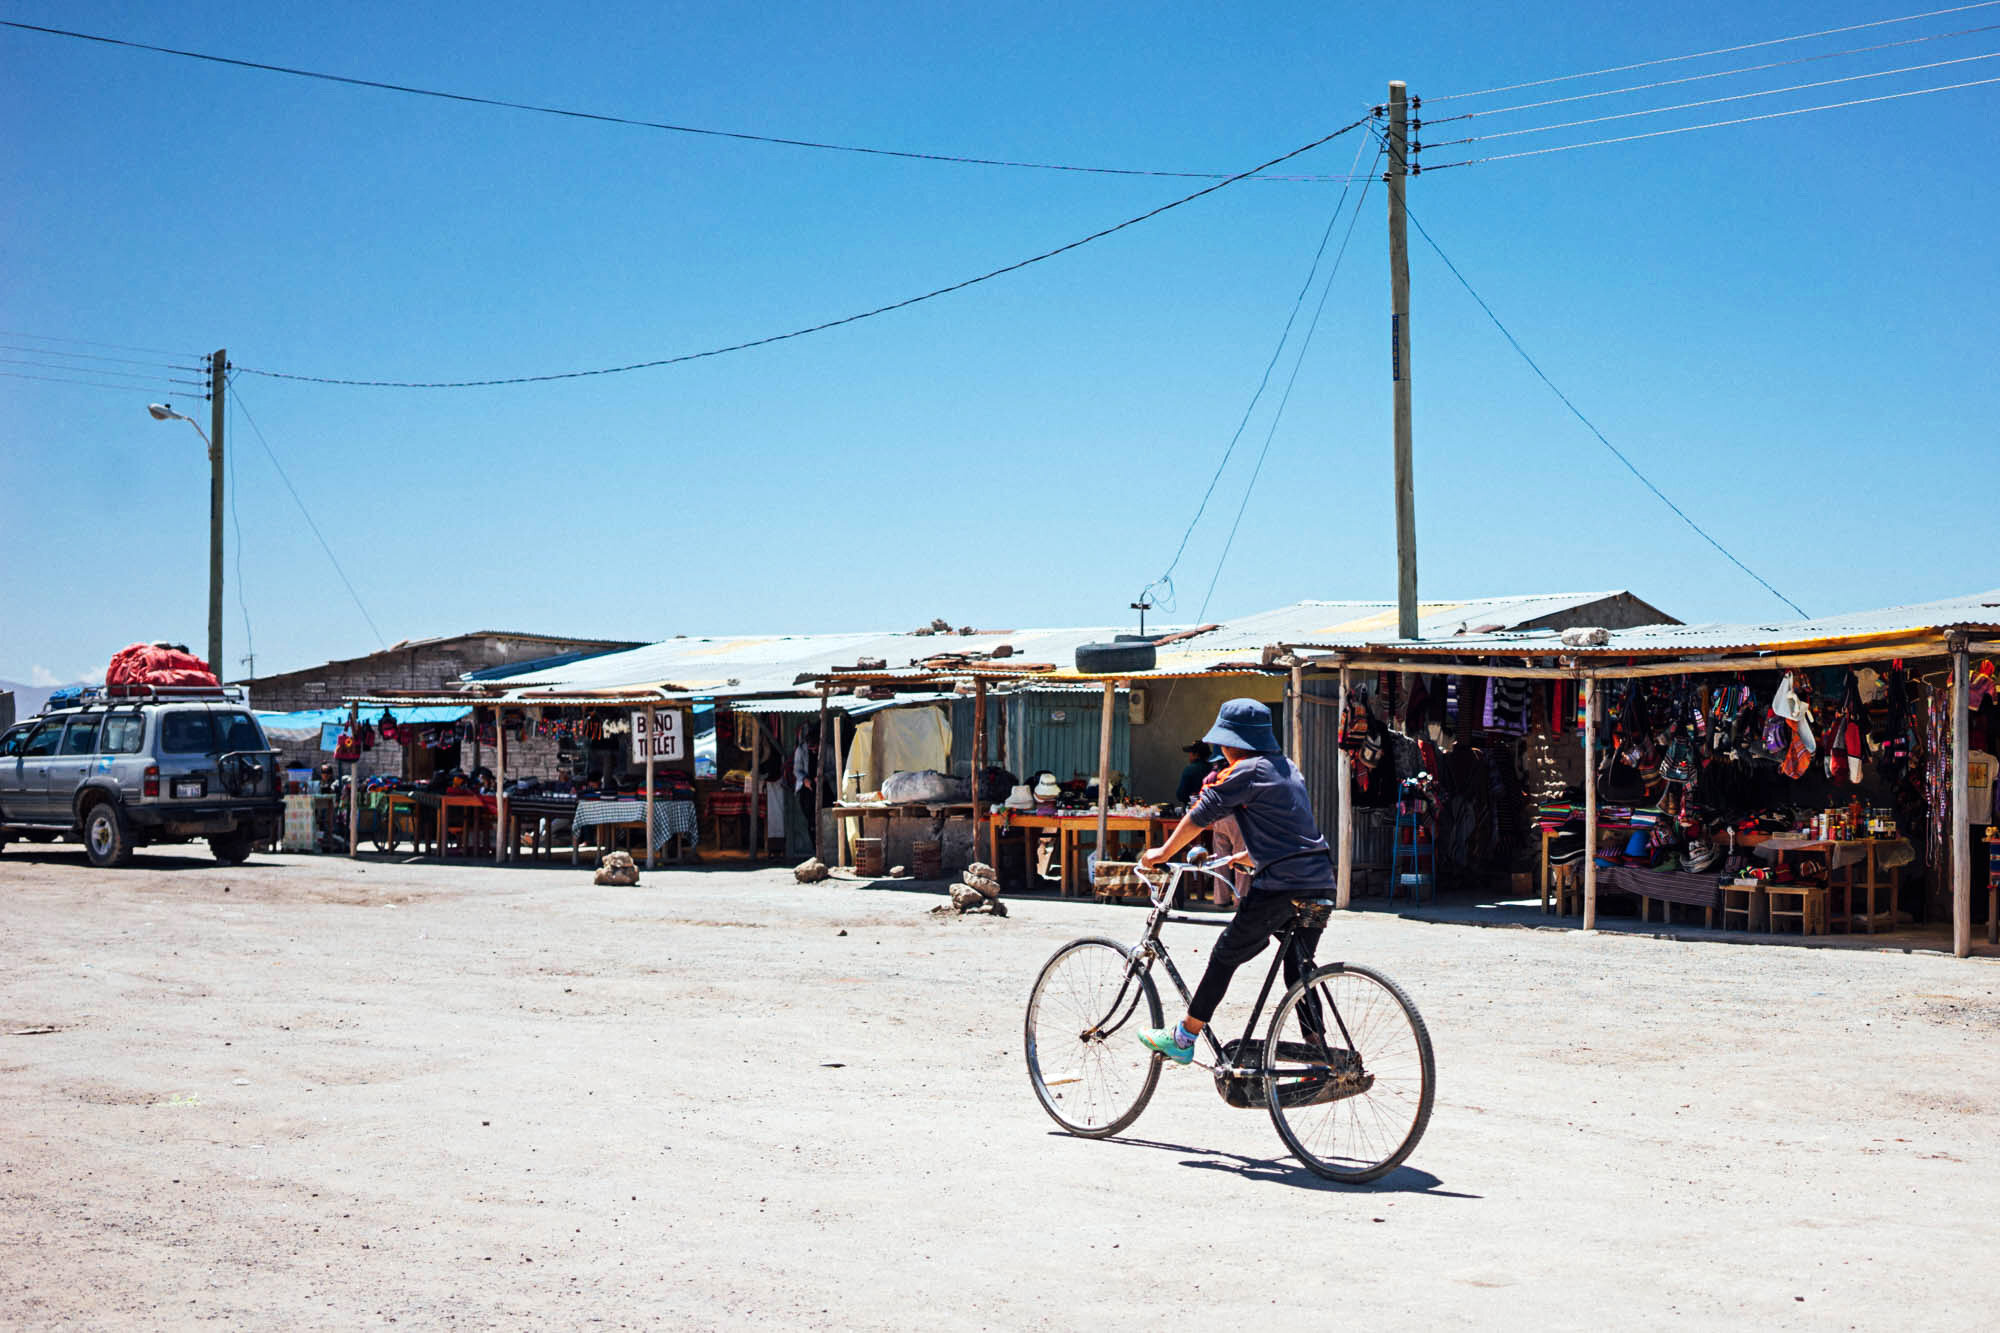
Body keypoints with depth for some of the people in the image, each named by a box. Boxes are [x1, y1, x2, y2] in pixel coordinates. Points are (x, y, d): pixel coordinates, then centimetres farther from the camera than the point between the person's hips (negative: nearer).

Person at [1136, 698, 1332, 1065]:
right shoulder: (1287, 767, 20)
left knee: (1226, 955, 4)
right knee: (1299, 974, 15)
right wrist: (1243, 857, 39)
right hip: (1319, 881, 8)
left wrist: (1164, 852, 10)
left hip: (1280, 884, -8)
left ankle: (1183, 1039, 11)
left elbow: (1201, 814, -2)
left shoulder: (1246, 771, -6)